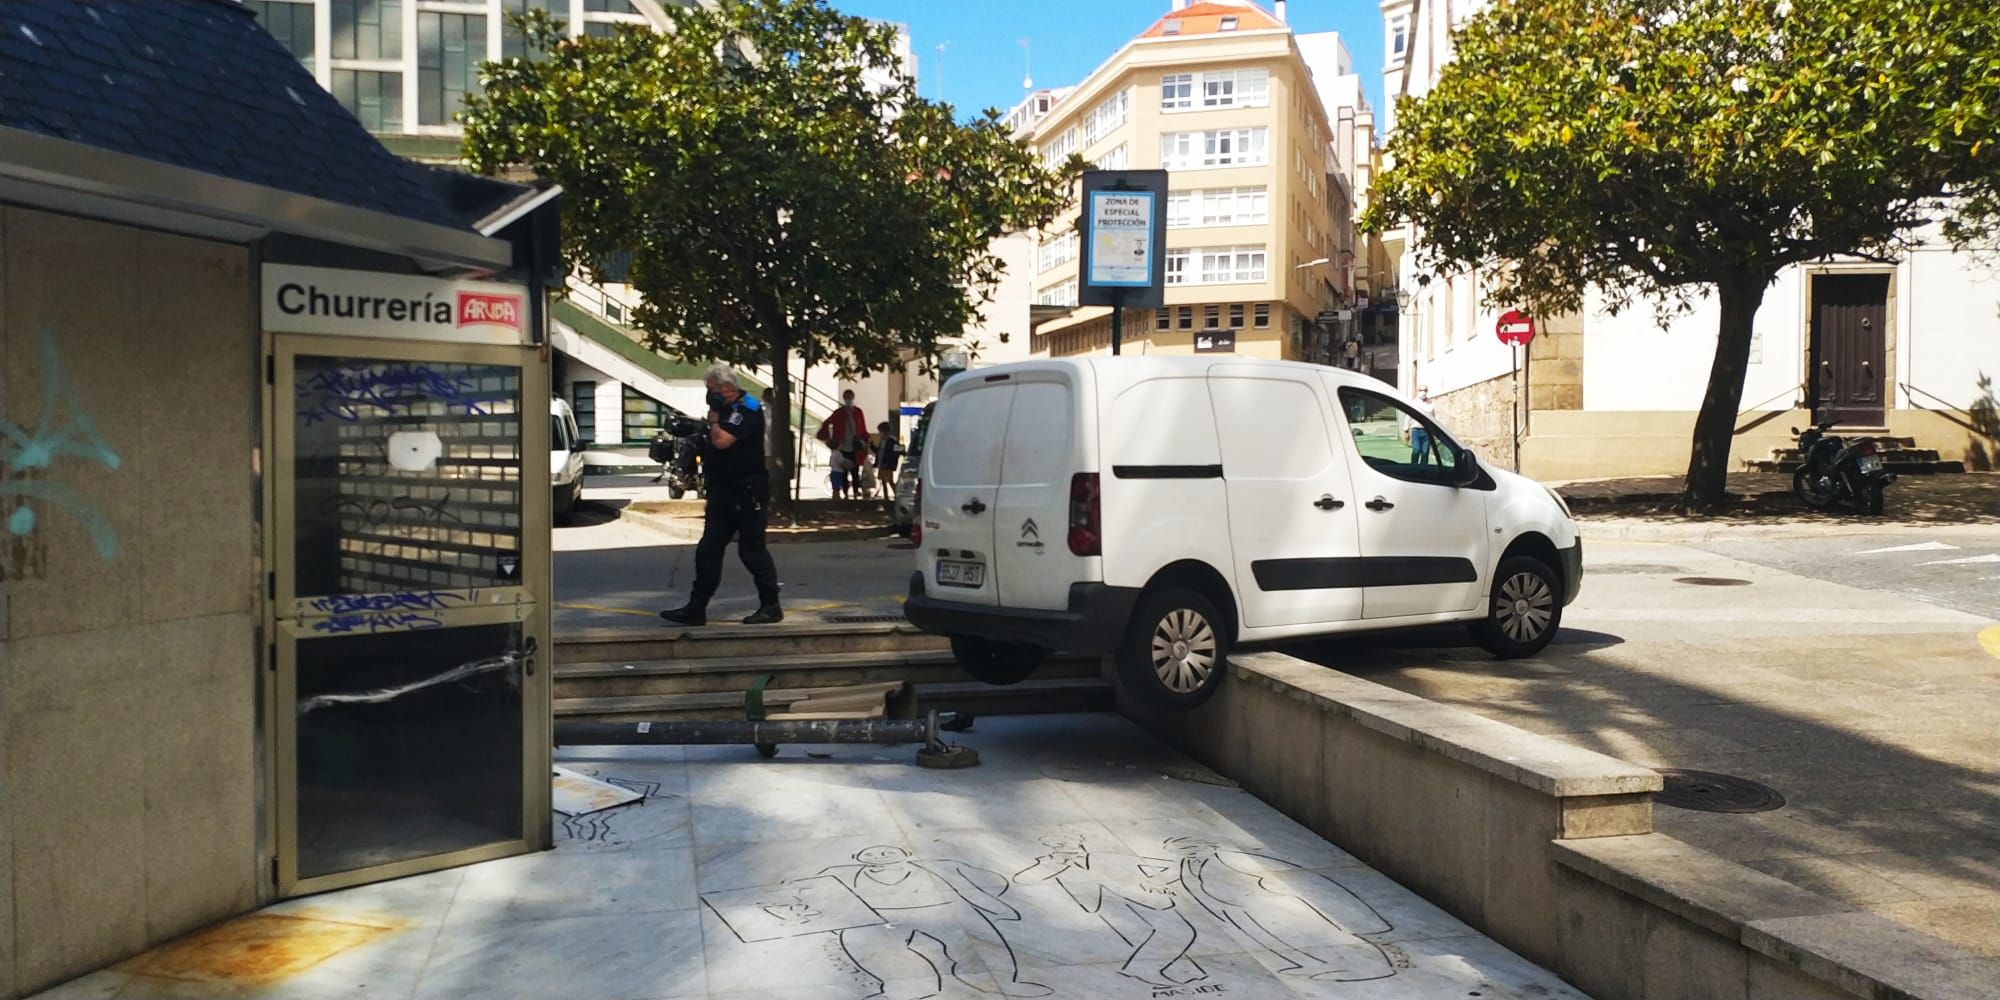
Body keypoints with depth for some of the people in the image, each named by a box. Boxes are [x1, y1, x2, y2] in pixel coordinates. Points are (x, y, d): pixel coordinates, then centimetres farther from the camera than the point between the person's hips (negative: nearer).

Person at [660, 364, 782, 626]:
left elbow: (722, 441, -23)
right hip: (723, 491, 9)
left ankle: (770, 607, 10)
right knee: (708, 550, 7)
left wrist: (713, 417, -10)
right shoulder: (726, 410, 16)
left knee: (752, 550, -2)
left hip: (747, 492, -9)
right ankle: (696, 609, 10)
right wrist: (698, 439, 10)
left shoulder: (748, 409, -14)